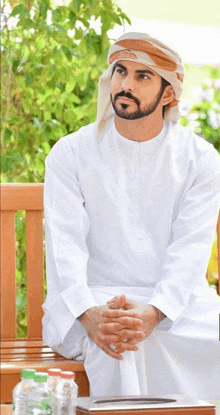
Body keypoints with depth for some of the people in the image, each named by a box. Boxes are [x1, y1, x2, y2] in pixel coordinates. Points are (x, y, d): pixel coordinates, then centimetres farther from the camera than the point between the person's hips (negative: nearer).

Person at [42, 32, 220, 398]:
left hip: (177, 299, 1)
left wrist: (153, 312, -26)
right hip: (95, 298, -1)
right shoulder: (69, 155, 4)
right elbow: (65, 243, -6)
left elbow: (191, 249, -7)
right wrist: (88, 314, -26)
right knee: (120, 346, -34)